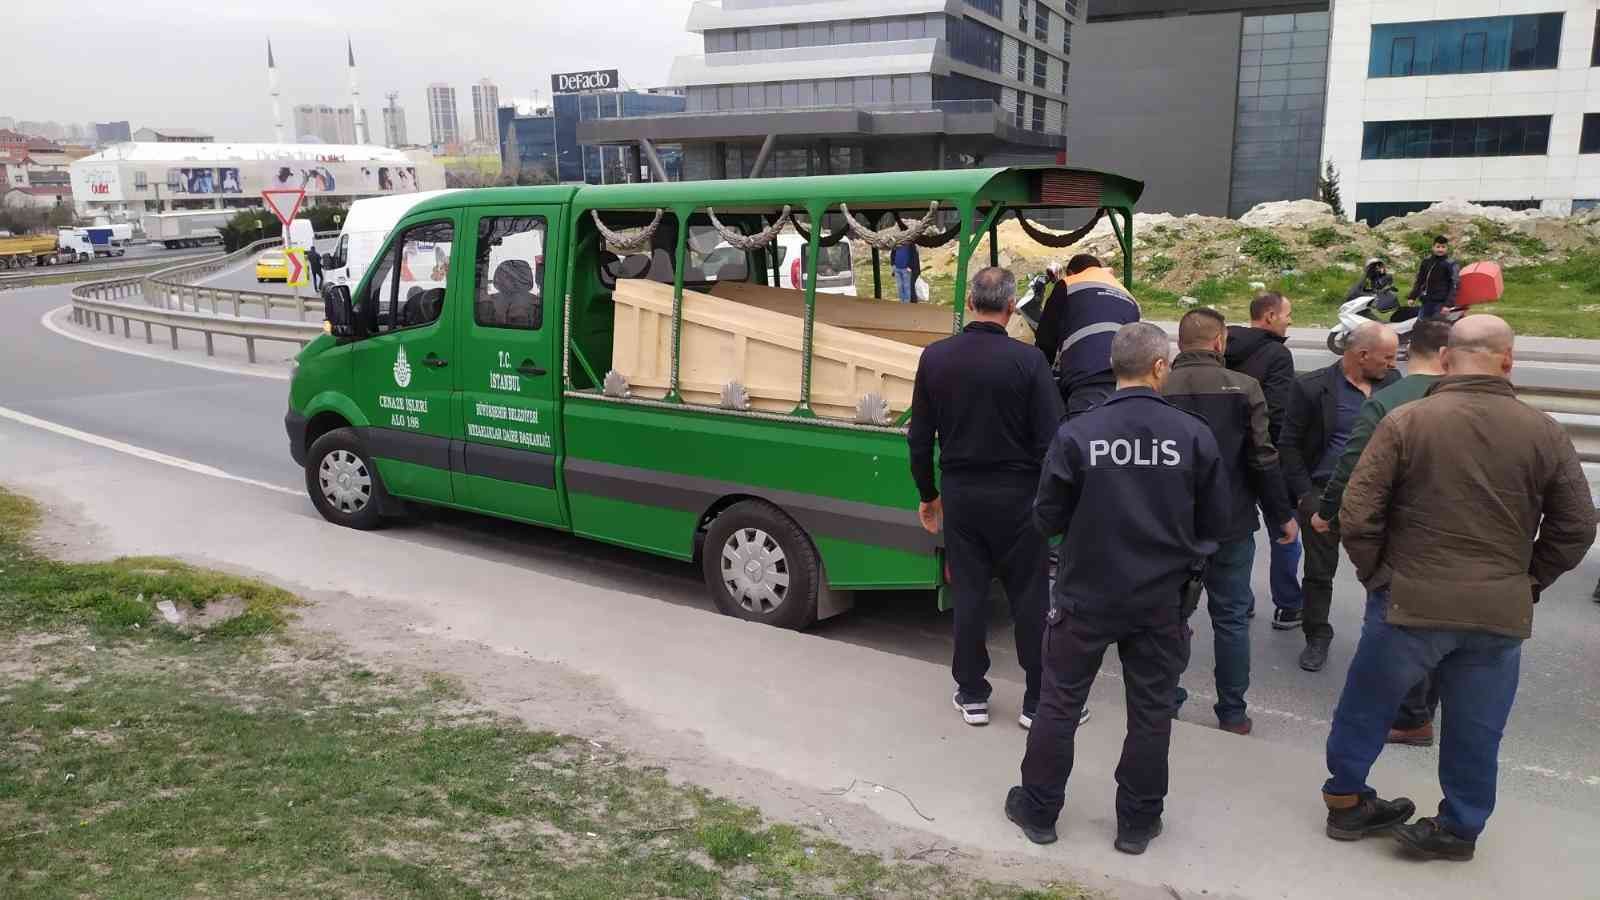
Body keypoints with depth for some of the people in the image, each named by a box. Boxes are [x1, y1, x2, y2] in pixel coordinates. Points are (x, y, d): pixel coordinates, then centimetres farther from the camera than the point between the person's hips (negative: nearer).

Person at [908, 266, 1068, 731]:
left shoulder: (935, 357, -2)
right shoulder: (1027, 360, -12)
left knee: (968, 593, 12)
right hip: (1016, 495, -3)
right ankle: (1038, 701, 16)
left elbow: (920, 437, 3)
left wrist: (928, 494, 14)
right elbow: (1049, 439, -12)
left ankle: (972, 695, 22)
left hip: (960, 494, 3)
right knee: (1029, 597, 8)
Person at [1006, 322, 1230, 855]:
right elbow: (1217, 522, -2)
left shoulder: (1077, 434, -15)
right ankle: (1138, 822, 28)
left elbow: (1047, 518, -7)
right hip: (1161, 600, 1)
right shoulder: (1195, 435, -11)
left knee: (1059, 703, 14)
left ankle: (1038, 810, 27)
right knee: (1151, 711, 15)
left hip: (1086, 595, -1)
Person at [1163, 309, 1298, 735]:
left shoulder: (1158, 390, -8)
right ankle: (1232, 712, 18)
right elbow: (1263, 459, -10)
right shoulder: (1244, 388, -10)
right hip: (1232, 524, -1)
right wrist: (1282, 516, 2)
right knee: (1231, 617, 10)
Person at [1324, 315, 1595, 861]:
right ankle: (1461, 827, 30)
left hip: (1410, 602, -2)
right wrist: (1529, 582, 16)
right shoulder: (1544, 433, -1)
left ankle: (1345, 800, 31)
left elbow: (1356, 514, -11)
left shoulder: (1405, 421, -10)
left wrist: (1378, 574, 3)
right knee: (1476, 729, 16)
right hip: (1502, 612, 2)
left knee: (1364, 707, 18)